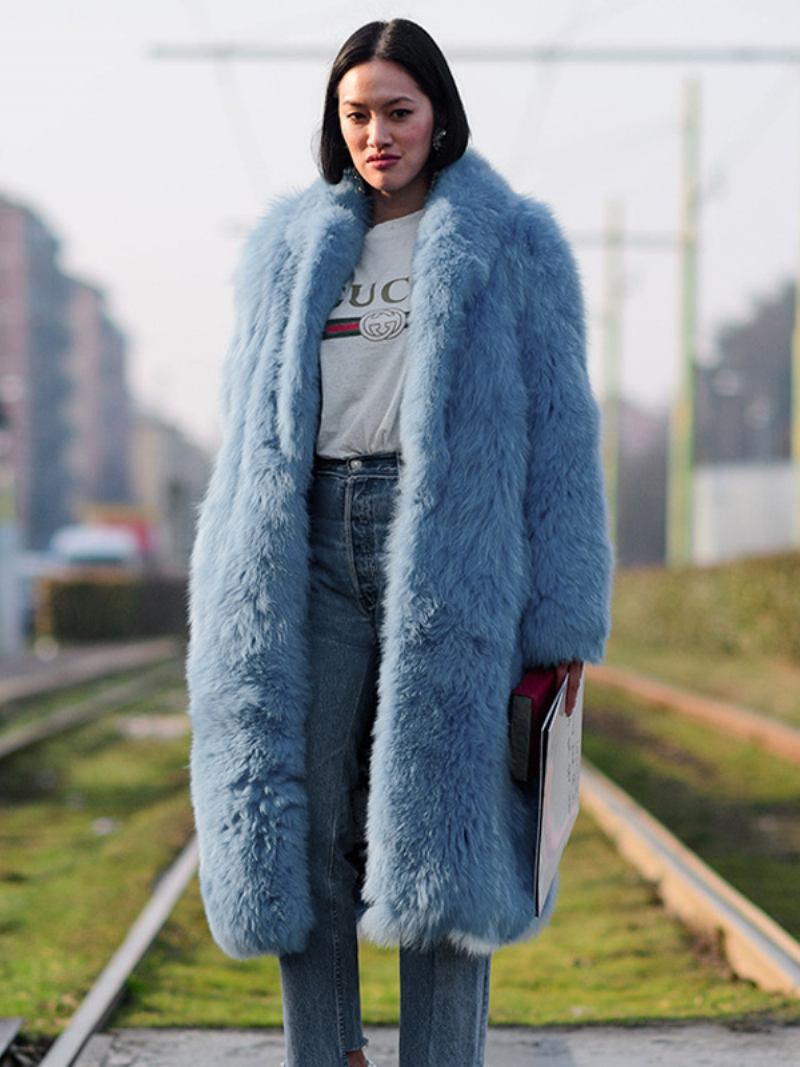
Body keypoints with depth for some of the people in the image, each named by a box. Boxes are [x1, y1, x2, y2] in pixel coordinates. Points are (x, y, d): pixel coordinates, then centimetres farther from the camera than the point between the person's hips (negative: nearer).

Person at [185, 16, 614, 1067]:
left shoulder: (514, 244, 5)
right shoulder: (288, 244, 17)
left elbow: (560, 436, 1)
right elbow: (250, 422, 18)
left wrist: (564, 623, -6)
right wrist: (229, 600, 12)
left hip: (448, 547, -4)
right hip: (312, 544, 4)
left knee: (437, 820, -5)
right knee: (298, 823, 1)